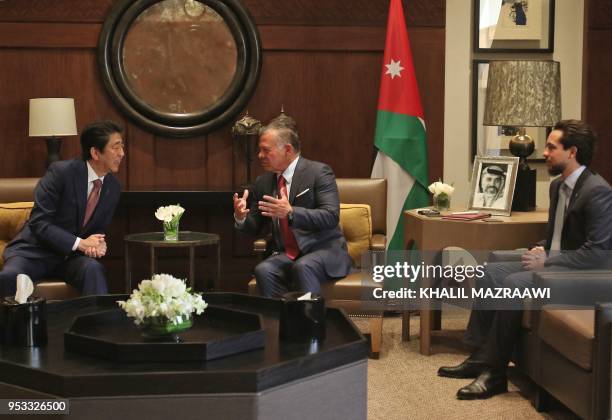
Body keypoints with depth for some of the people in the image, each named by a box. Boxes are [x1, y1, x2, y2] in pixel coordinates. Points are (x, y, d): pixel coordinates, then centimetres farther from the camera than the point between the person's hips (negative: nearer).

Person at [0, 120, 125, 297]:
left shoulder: (113, 187, 2)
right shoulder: (61, 172, -15)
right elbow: (39, 222, -18)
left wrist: (98, 244, -12)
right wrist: (80, 243, -26)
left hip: (72, 256, 4)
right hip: (37, 251, -4)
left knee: (93, 268, -30)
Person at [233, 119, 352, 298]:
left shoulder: (319, 172, -5)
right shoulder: (263, 182, 11)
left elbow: (331, 216, -17)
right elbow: (255, 228, 17)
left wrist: (291, 213, -28)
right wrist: (241, 217, -7)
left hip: (324, 250, -4)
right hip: (286, 254, 4)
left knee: (303, 267, -35)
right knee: (263, 270, -26)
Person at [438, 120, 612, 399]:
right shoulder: (558, 185, 11)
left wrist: (546, 262, -20)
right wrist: (542, 250, 2)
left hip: (579, 271, -10)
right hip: (552, 261, 10)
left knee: (513, 284, -28)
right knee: (490, 272, -3)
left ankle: (495, 373, -19)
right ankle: (480, 356, -1)